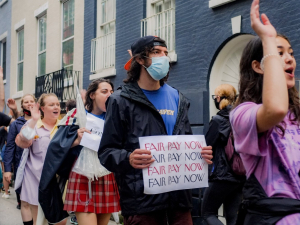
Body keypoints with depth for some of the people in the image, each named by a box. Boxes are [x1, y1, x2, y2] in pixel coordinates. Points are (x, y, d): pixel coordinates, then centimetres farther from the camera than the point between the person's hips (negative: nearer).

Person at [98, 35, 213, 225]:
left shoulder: (177, 99, 15)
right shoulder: (122, 101, -2)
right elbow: (106, 151, -6)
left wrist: (200, 154, -2)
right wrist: (128, 159, -26)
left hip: (179, 194, 5)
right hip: (142, 198, -5)